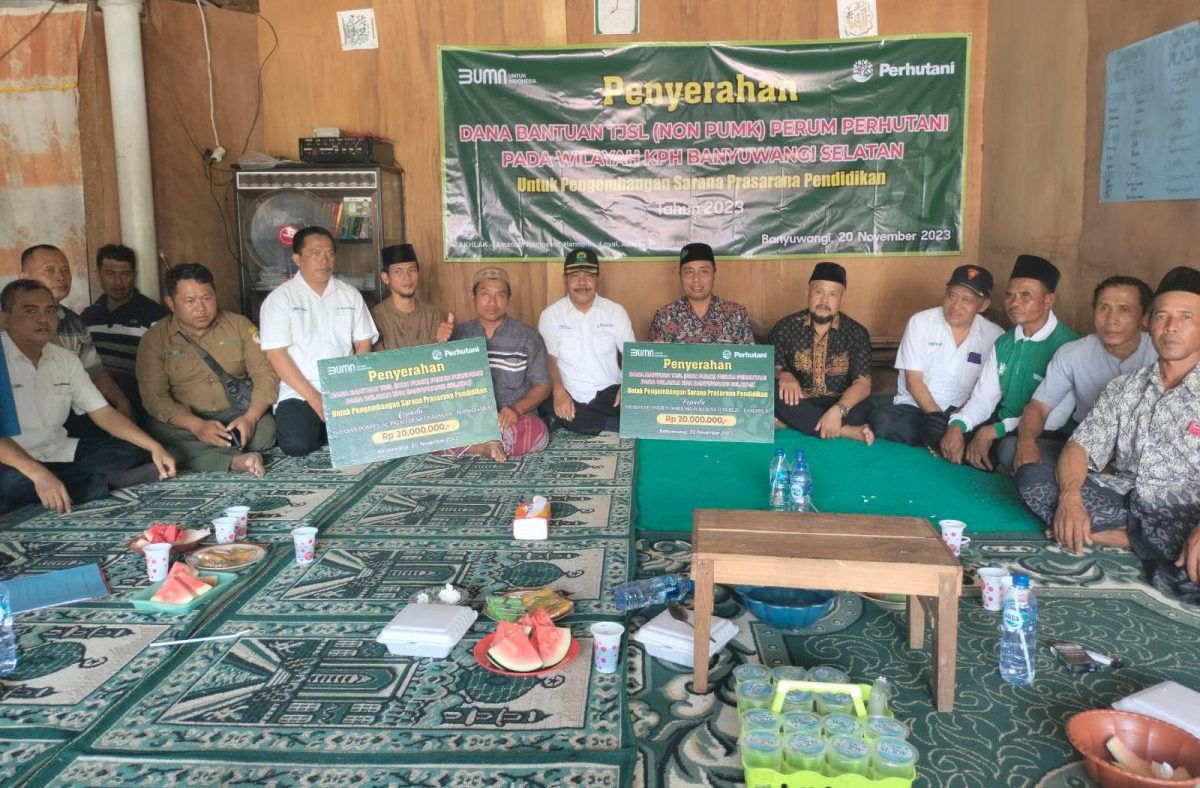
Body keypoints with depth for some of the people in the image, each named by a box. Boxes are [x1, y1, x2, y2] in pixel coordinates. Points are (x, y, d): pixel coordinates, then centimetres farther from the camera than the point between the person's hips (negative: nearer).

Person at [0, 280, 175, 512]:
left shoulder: (66, 360, 8)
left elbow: (103, 412, 7)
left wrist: (154, 447, -7)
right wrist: (39, 475, -37)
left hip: (61, 453, 6)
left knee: (136, 451, -5)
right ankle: (104, 482, -22)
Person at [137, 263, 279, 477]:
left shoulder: (239, 325, 5)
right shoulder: (155, 339, 2)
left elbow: (266, 375, -2)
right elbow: (154, 396, -7)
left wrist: (250, 417, -21)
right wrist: (197, 425, -25)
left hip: (236, 414, 1)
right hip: (186, 422, -1)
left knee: (266, 427, -31)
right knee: (156, 434, -33)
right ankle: (236, 460, -36)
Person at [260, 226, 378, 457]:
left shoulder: (350, 295, 11)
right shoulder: (280, 298, -1)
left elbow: (363, 345, 11)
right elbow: (276, 354, -7)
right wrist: (314, 398, -14)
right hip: (299, 393, -3)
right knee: (298, 444, -29)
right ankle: (322, 428, 4)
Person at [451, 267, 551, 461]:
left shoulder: (527, 337, 4)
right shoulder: (459, 334, 11)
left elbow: (542, 385, 4)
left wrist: (516, 409, -14)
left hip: (514, 419, -1)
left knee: (537, 431, -35)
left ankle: (472, 444, -23)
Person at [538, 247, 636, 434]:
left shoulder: (616, 311, 6)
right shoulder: (550, 315, 4)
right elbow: (549, 359, -1)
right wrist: (558, 391, -20)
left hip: (608, 392, 0)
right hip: (569, 396, 1)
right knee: (548, 406, -33)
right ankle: (612, 424, -17)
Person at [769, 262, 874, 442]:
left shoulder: (856, 332, -3)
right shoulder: (785, 327, -1)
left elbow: (863, 383, -11)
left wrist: (837, 411, -30)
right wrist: (783, 375, -24)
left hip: (839, 404, -1)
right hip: (798, 405, 1)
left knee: (863, 410, -33)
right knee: (772, 390, -31)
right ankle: (845, 430, -31)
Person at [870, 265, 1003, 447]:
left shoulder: (994, 336, 2)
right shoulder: (920, 322, -2)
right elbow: (913, 381, -6)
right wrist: (938, 418, -16)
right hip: (914, 408, 1)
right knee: (882, 418, -33)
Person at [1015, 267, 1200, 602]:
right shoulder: (1123, 388, 14)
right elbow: (1081, 447, 5)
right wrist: (1070, 495, -17)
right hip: (1123, 503, 6)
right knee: (1031, 476, -17)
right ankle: (1143, 546, -14)